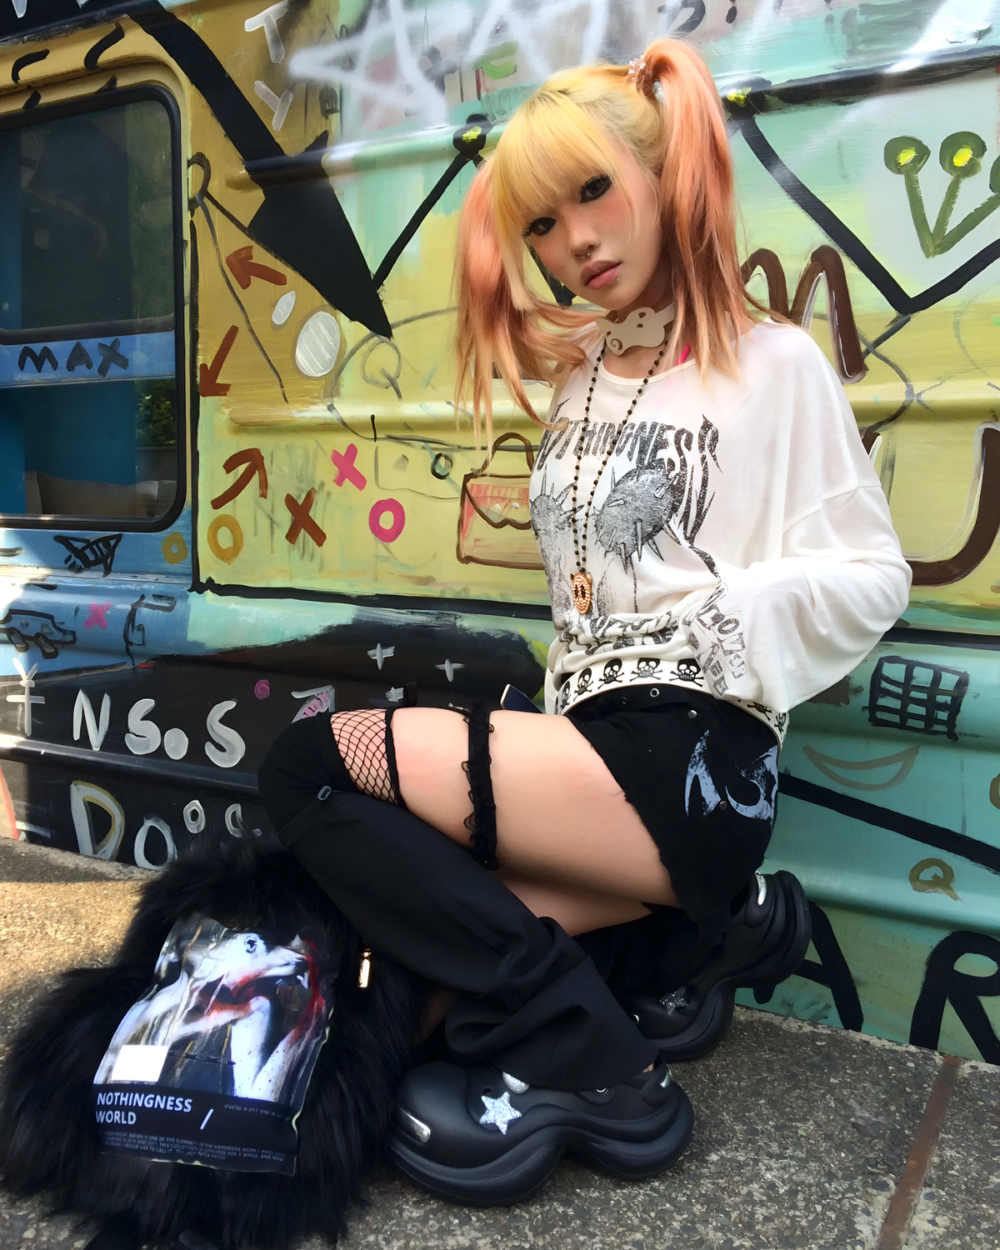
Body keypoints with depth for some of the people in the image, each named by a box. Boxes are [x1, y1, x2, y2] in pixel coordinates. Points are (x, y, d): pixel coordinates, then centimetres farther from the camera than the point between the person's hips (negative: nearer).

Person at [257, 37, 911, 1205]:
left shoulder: (772, 363, 2)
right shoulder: (581, 373, 19)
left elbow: (872, 578, -1)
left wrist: (712, 612, -14)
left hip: (692, 760, -7)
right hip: (591, 743, 7)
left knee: (309, 764, -17)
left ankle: (579, 1057, -9)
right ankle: (688, 936, 7)